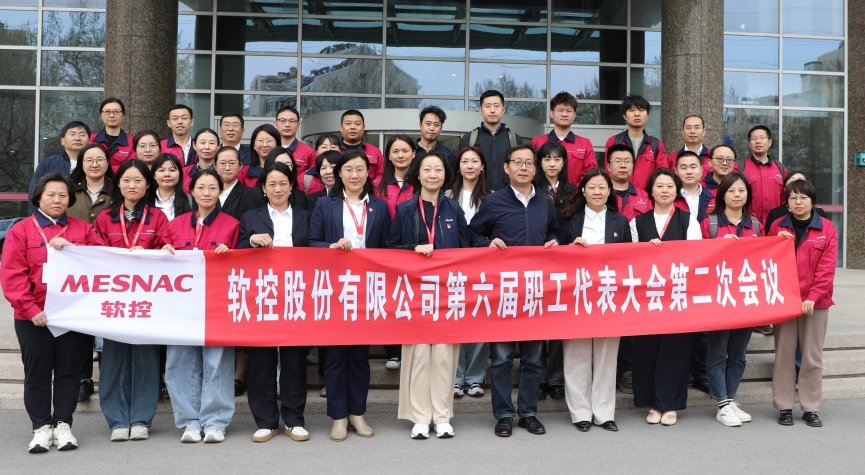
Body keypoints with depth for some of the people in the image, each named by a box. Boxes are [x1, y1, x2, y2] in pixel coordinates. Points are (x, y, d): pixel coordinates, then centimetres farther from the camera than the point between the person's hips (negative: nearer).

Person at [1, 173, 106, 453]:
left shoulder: (82, 229, 11)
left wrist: (71, 248, -15)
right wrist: (31, 309, -14)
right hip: (33, 317, -1)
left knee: (69, 370, 5)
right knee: (37, 372, 4)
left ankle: (63, 425, 14)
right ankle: (41, 427, 13)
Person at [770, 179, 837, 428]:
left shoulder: (827, 228, 1)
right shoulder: (777, 227, 4)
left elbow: (827, 268, -5)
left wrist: (812, 297, -14)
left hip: (815, 302, 0)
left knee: (812, 356, 6)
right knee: (784, 354, 3)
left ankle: (811, 408, 16)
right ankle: (784, 407, 12)